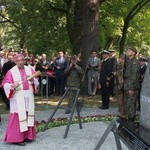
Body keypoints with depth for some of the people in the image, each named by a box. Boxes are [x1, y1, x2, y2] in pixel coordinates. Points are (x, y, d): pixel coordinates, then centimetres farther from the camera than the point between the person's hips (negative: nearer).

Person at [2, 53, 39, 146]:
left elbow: (36, 82, 8)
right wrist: (12, 85, -26)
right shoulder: (11, 72, -3)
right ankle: (16, 138, 3)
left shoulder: (29, 69, 9)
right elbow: (5, 84, -7)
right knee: (18, 116, -4)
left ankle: (27, 135, 20)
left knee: (29, 115, 8)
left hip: (29, 97, 4)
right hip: (17, 98, -4)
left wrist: (32, 80, -13)